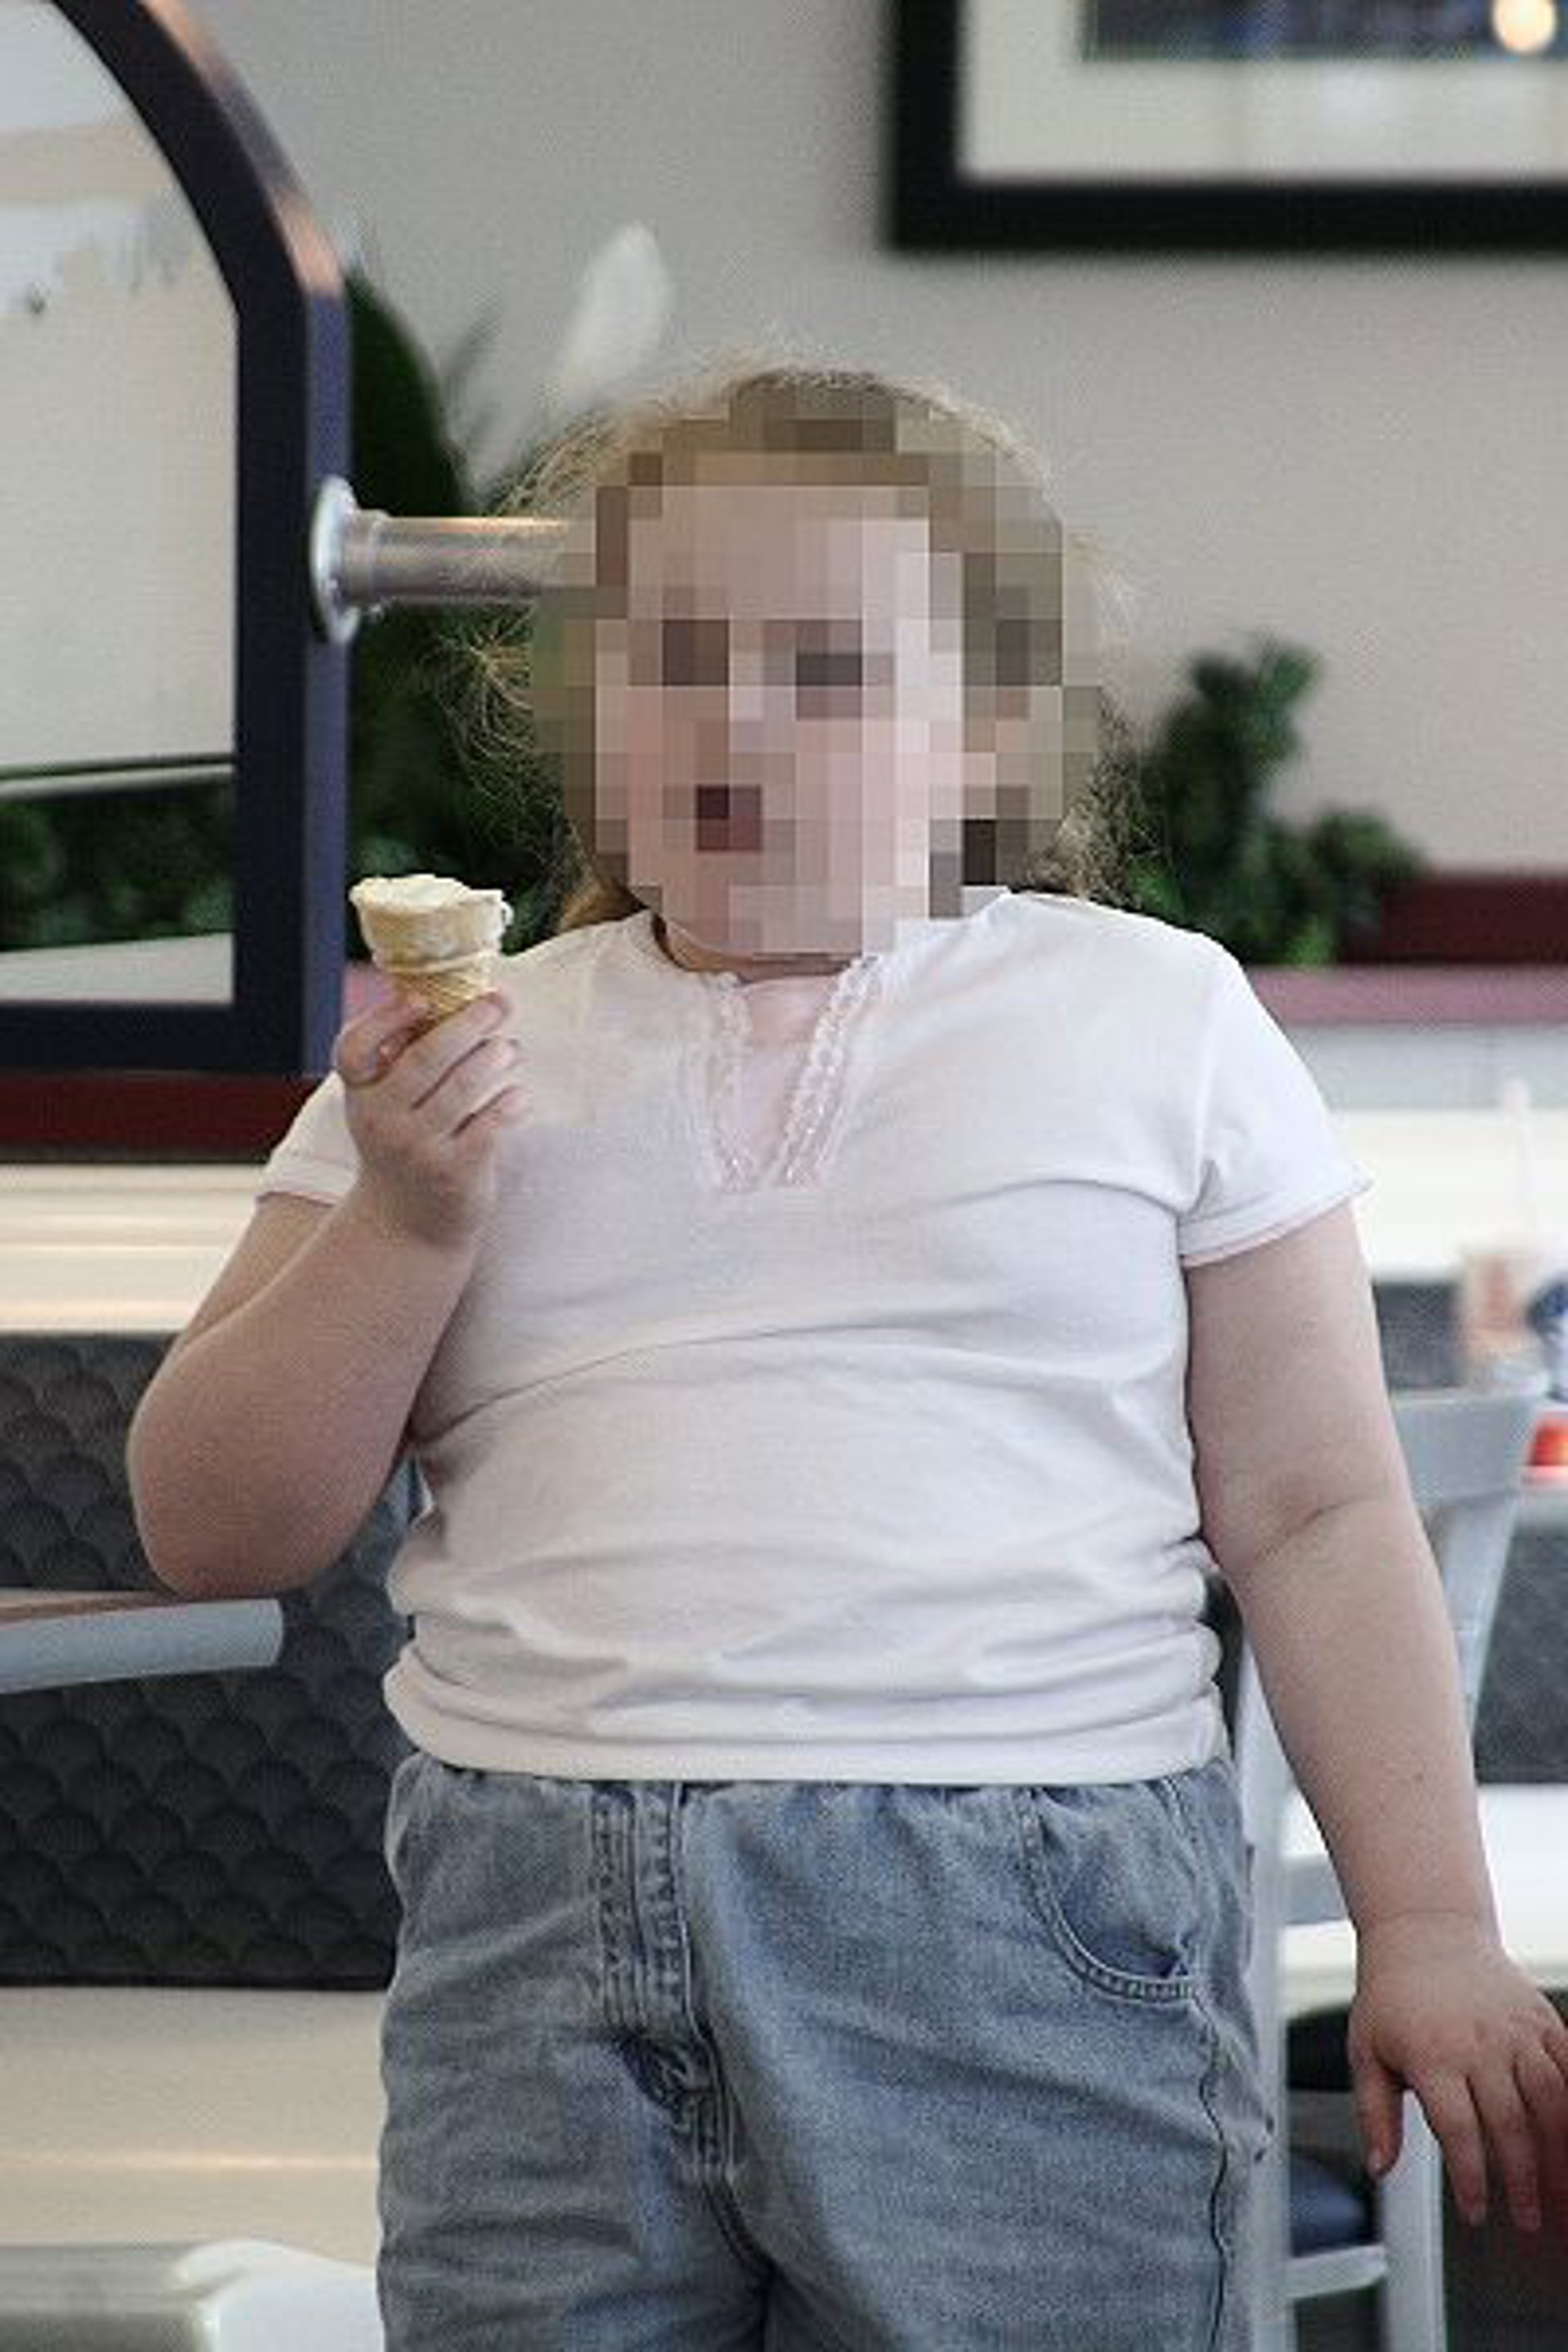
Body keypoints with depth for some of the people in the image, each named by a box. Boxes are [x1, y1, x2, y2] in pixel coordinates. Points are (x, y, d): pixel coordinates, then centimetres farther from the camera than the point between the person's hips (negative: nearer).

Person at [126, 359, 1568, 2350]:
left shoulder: (1153, 1015, 9)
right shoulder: (462, 1053, 14)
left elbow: (1315, 1512, 7)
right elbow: (209, 1533, 11)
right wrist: (404, 1221, -4)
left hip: (1029, 1946, -2)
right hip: (540, 1953, 2)